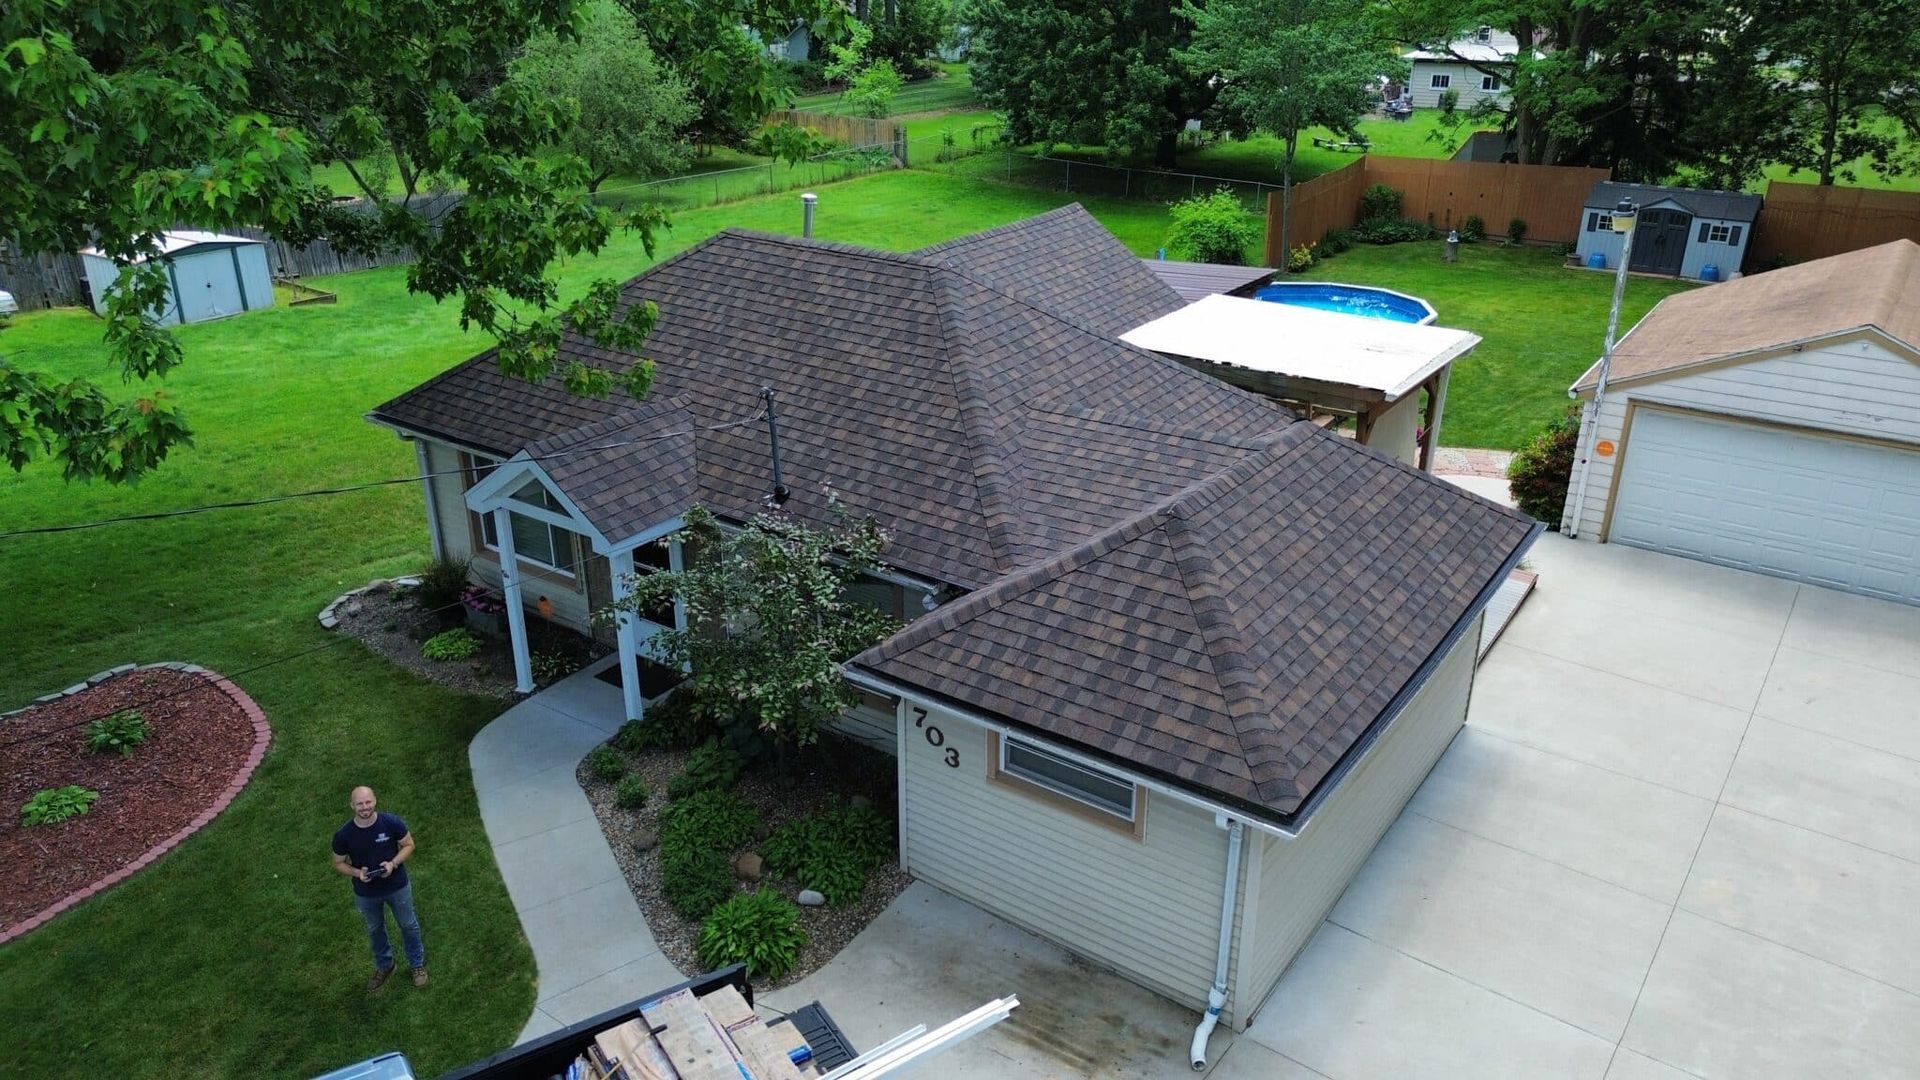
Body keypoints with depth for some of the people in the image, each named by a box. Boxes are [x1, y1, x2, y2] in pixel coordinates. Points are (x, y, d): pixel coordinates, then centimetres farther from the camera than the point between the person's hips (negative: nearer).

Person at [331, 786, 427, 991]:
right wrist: (357, 873, -23)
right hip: (366, 893, 1)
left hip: (397, 887, -1)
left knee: (408, 925, 19)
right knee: (375, 929, 25)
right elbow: (338, 863, -5)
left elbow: (408, 845, -9)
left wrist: (393, 863, -25)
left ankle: (418, 964, 43)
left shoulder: (391, 823, -24)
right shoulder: (343, 835, -22)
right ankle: (384, 966, 51)